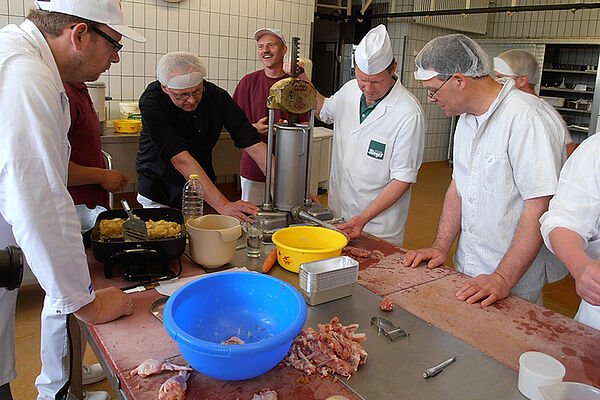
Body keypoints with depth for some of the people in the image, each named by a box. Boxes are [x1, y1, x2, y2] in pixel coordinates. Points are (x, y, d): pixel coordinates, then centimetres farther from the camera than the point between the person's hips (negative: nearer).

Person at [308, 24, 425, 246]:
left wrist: (364, 218, -24)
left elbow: (403, 178, -18)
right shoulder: (349, 90, -1)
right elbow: (324, 111, 23)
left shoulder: (409, 114, -21)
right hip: (338, 213, 6)